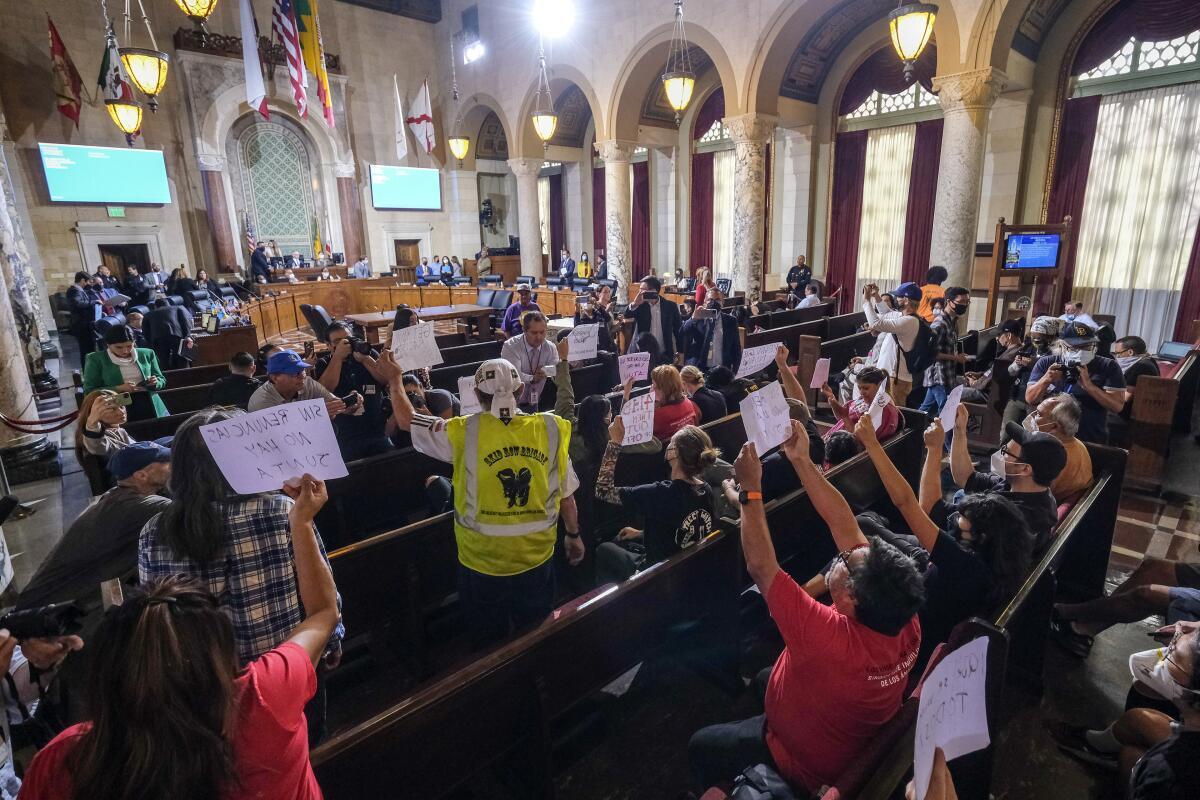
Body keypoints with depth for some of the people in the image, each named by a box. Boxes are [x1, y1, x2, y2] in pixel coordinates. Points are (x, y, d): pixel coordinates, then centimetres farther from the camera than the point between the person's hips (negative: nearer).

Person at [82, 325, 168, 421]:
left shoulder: (147, 354, 12)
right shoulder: (95, 359, 5)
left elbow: (162, 380, 20)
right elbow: (89, 392, 2)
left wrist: (155, 382, -4)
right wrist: (119, 388, -12)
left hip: (151, 404, 2)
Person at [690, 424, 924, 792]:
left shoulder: (832, 639, -46)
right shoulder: (904, 619, -26)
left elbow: (760, 565, -38)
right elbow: (845, 526, -21)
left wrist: (750, 489, -30)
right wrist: (802, 462, -20)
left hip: (812, 766, -6)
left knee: (701, 746, 14)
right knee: (765, 678, 29)